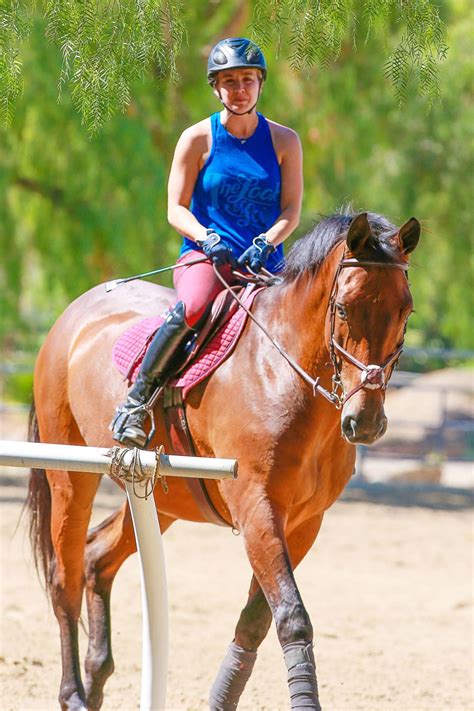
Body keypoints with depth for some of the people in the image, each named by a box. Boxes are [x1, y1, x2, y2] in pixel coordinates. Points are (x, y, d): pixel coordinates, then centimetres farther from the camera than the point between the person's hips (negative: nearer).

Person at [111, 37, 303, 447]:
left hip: (265, 263, 3)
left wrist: (266, 243, -16)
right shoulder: (198, 139, 2)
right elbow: (176, 209, 1)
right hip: (204, 256, -3)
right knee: (191, 308, -35)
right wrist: (206, 238, -18)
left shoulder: (284, 141, 8)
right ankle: (135, 401, -27)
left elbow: (291, 211, 4)